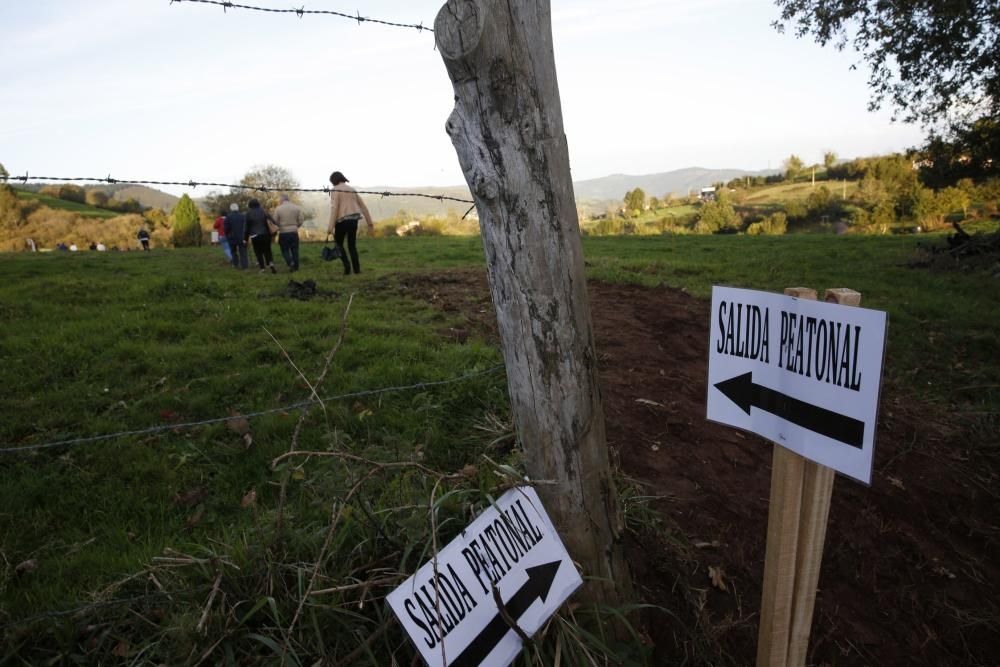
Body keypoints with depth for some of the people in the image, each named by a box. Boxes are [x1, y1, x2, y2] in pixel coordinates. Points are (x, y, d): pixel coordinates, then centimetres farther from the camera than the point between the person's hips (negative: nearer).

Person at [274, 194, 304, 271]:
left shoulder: (278, 209, -5)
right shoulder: (296, 208, 1)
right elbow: (301, 220, 1)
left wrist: (280, 227, 15)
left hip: (283, 233, -2)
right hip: (294, 232, 2)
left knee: (285, 250, 7)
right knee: (295, 250, 9)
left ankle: (290, 263, -15)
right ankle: (296, 267, 11)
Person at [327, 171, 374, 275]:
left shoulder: (335, 190, -5)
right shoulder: (352, 190, 17)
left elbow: (334, 208, -15)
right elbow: (363, 207, 16)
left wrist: (330, 227, -17)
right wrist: (370, 223, 19)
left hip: (342, 221, -5)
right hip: (354, 220, 5)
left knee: (338, 244, 13)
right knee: (352, 245, 16)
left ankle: (346, 264, -5)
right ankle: (357, 268, 6)